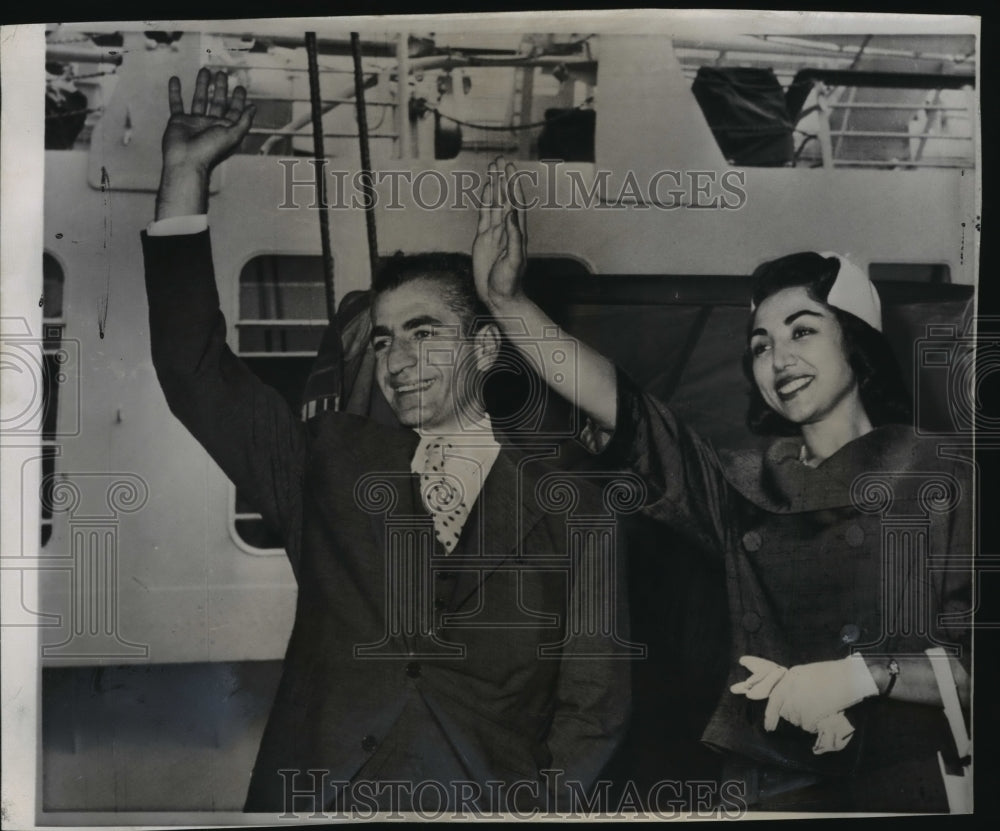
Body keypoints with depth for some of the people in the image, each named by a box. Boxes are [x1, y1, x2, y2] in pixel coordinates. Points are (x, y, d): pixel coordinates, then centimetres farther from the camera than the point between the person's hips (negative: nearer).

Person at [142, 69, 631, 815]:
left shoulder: (568, 510, 6)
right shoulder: (331, 462, 13)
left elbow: (594, 704, 6)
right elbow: (196, 370, 7)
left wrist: (536, 805, -9)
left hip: (487, 799, -1)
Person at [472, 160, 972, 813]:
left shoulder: (937, 485, 0)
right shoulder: (749, 489, 9)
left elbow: (969, 660, -3)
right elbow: (619, 406, -1)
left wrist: (863, 674, -17)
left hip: (903, 785, -2)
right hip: (771, 783, 3)